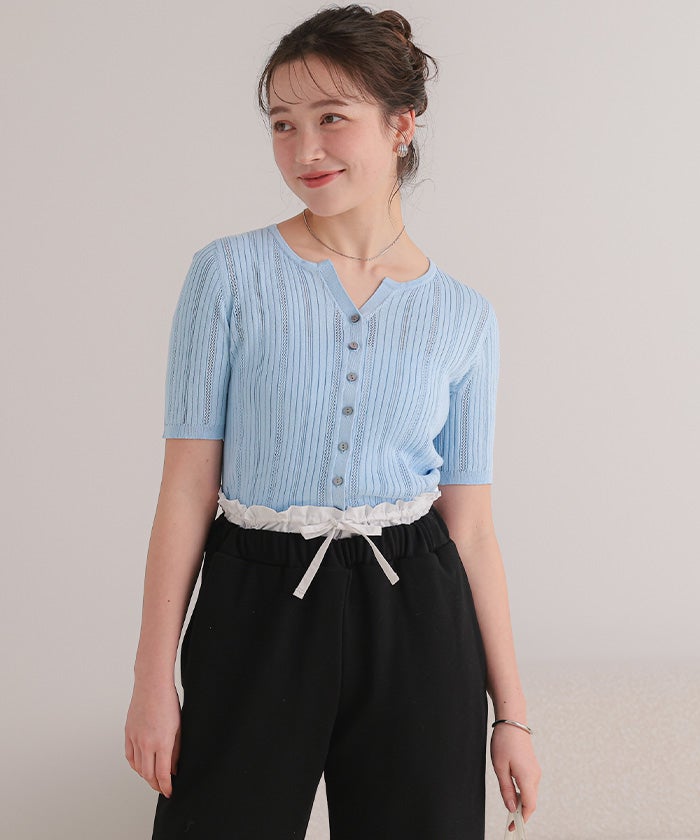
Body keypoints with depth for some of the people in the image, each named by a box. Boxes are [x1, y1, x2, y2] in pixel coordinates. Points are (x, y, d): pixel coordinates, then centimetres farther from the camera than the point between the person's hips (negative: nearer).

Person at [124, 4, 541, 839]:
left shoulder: (464, 317, 3)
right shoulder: (230, 275, -3)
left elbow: (470, 525, 5)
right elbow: (187, 486, -4)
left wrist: (511, 713, 5)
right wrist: (154, 678, -6)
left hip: (414, 621, 2)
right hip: (257, 612, -1)